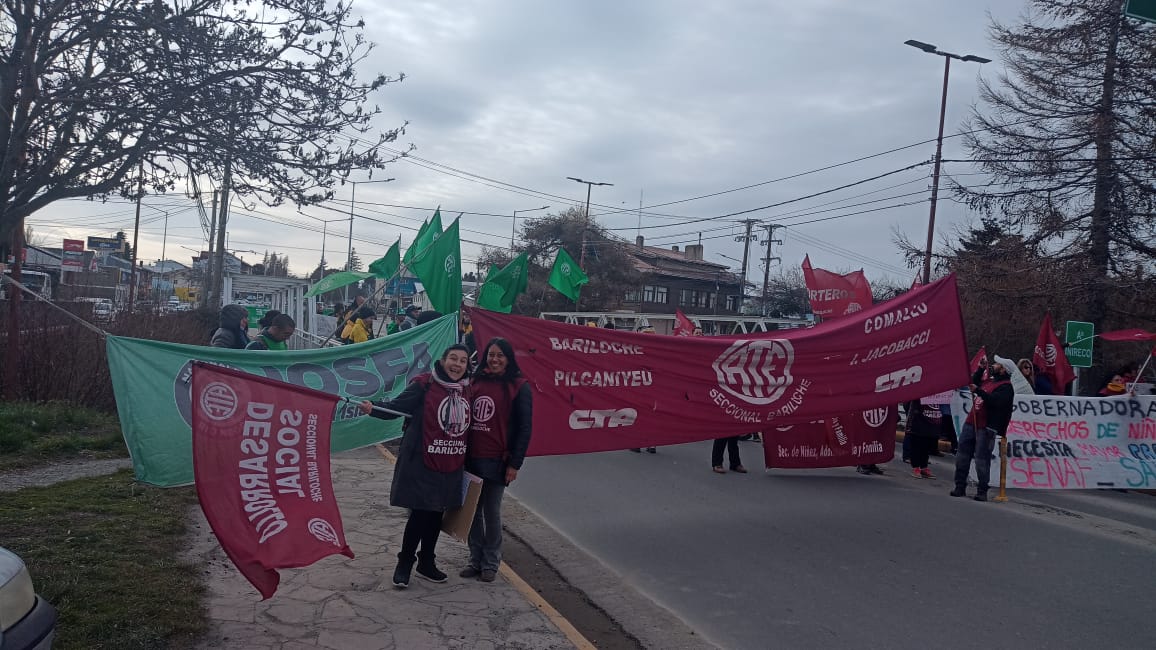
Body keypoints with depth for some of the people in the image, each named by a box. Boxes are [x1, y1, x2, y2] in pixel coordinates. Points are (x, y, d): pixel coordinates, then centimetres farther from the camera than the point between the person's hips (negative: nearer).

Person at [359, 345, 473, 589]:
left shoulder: (467, 390, 7)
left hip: (452, 467, 6)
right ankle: (404, 564, 16)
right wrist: (373, 408, -31)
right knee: (420, 513, -3)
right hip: (421, 463, -6)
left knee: (437, 514, 15)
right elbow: (398, 406, -13)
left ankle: (427, 562, 32)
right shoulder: (424, 385, -11)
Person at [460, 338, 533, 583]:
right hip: (470, 458, 4)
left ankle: (490, 563, 19)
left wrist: (514, 464, -9)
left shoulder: (519, 387, -5)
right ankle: (475, 559, 24)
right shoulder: (475, 381, 8)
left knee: (491, 512, 5)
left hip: (497, 461, -4)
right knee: (473, 510, 11)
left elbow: (524, 428, -6)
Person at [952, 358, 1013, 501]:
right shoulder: (989, 381, 20)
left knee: (982, 459, -7)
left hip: (986, 428, -8)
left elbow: (995, 401, -23)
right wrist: (981, 368, 23)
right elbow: (974, 383, 36)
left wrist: (978, 391, -26)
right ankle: (960, 487, 14)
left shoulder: (1006, 387, -7)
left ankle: (982, 492, 1)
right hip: (971, 423, 8)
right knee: (963, 454, 8)